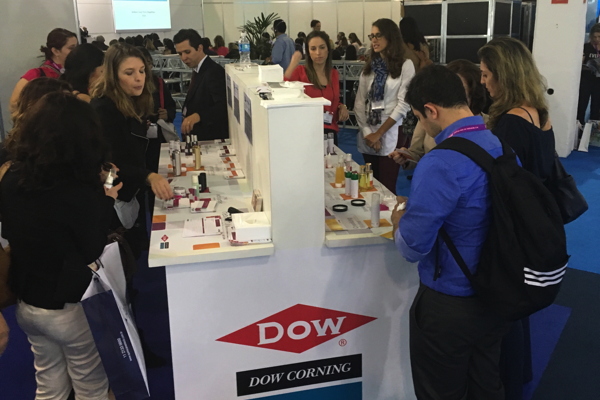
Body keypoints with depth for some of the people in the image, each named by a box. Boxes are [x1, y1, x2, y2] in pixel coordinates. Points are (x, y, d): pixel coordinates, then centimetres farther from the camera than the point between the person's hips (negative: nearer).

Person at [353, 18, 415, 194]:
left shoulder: (405, 65, -3)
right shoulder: (369, 66, 12)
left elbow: (403, 105, -9)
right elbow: (359, 102, 6)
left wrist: (379, 133, -10)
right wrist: (366, 132, -6)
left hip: (391, 136, -4)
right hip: (368, 136, 5)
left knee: (386, 188, -3)